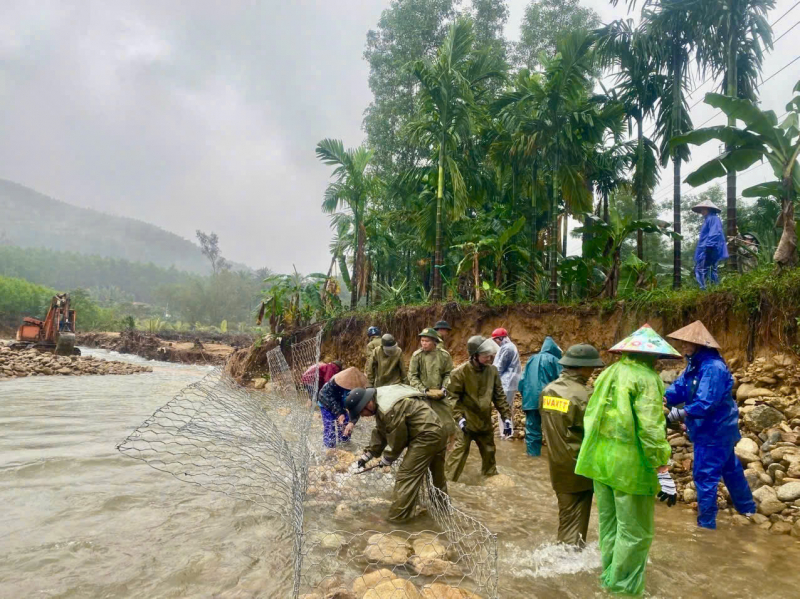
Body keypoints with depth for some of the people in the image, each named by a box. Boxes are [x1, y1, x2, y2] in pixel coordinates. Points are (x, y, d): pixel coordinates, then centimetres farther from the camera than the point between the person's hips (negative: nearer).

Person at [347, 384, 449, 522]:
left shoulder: (389, 409, -28)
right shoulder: (379, 399, 4)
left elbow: (397, 438, -16)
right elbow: (380, 432, 13)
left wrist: (388, 458, 1)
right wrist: (368, 454, 13)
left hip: (426, 436, -11)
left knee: (406, 475, -5)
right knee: (437, 475, 27)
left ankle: (399, 515, 5)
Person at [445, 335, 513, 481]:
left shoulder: (492, 370, -3)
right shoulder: (460, 372, -17)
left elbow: (499, 396, 5)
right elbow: (453, 397, -12)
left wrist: (506, 417, 3)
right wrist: (459, 417, -19)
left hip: (485, 421, 5)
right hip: (467, 421, -5)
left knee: (489, 451, 21)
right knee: (460, 451, -4)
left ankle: (491, 475, 42)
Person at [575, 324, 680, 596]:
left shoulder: (607, 373, 11)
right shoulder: (646, 378, -13)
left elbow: (590, 416, 13)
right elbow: (651, 430, -19)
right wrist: (663, 471, -15)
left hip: (601, 459, 8)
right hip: (629, 463, -8)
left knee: (609, 524, 19)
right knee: (635, 532, 5)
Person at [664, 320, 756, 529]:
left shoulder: (713, 367, -28)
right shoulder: (695, 365, 4)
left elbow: (705, 404, -32)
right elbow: (679, 389, 1)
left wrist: (676, 414, -34)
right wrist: (663, 398, -17)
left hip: (715, 430, -10)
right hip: (718, 429, 10)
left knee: (705, 475, -3)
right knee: (730, 467, 26)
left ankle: (706, 523, 9)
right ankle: (747, 507, 45)